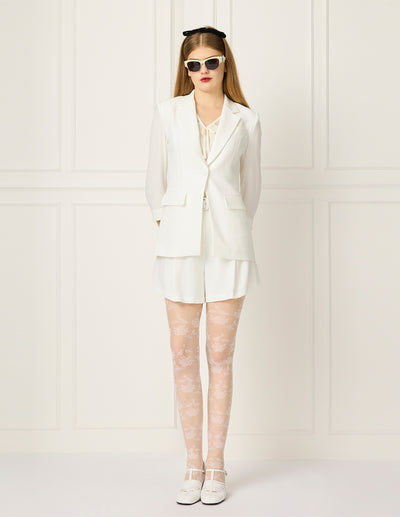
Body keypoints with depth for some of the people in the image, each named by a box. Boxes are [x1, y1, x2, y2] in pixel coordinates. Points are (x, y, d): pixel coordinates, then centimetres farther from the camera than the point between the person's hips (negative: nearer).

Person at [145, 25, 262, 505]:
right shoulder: (168, 113, 5)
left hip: (228, 244, 0)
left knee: (220, 355, 3)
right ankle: (193, 466, 13)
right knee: (184, 356, 3)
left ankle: (216, 465, 13)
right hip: (180, 244, 1)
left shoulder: (246, 120, 5)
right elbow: (155, 180, 13)